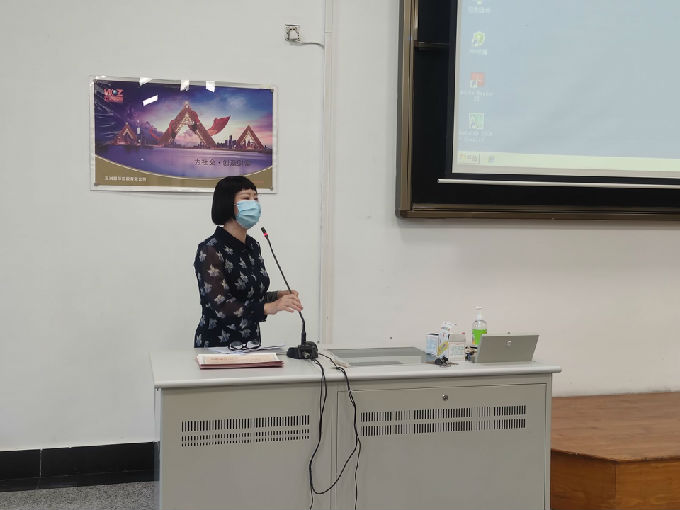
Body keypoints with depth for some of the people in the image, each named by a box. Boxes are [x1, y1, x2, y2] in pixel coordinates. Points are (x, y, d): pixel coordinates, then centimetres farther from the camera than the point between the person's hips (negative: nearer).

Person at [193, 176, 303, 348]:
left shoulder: (253, 246, 9)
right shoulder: (209, 251, -12)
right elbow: (221, 307, -22)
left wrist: (279, 296, 2)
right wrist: (270, 307, -32)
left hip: (251, 343, 6)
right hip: (216, 346, -6)